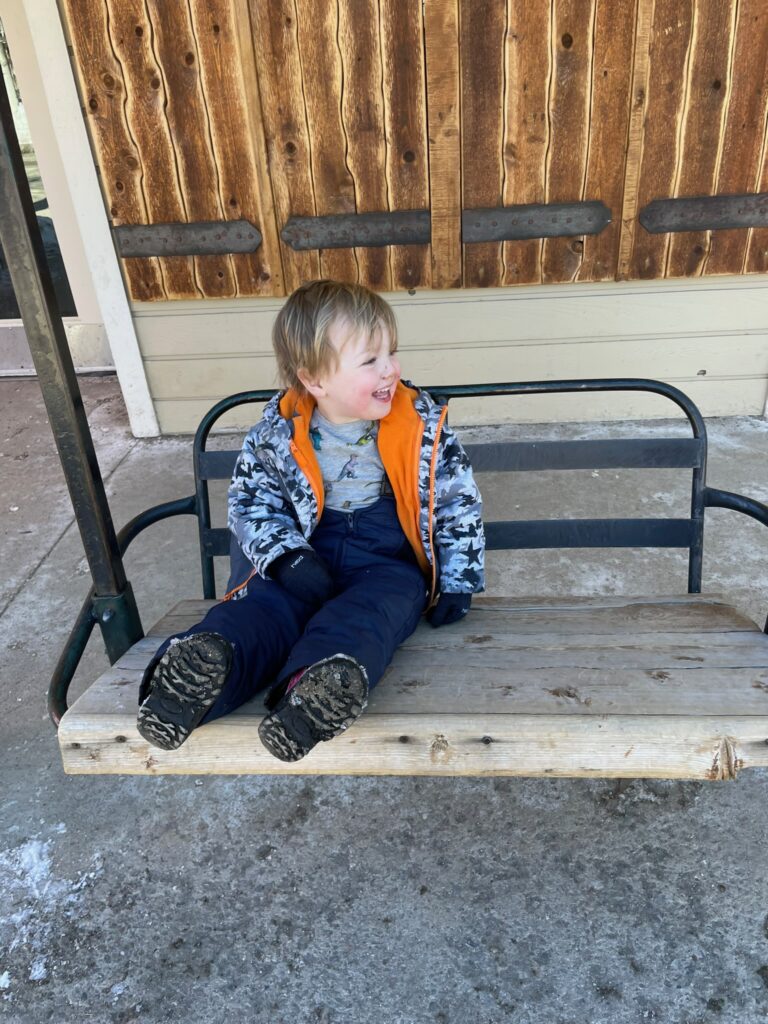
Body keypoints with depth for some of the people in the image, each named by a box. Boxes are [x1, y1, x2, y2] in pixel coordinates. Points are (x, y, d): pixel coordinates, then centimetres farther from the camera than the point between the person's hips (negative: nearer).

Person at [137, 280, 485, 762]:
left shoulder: (422, 424, -5)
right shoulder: (279, 431, -5)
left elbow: (459, 501, 3)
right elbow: (250, 499, 3)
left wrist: (457, 582, -3)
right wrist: (287, 557, -15)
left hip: (391, 560, -1)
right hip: (310, 557, 2)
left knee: (375, 606, -34)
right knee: (265, 602, -27)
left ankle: (323, 687, -61)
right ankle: (204, 660, -54)